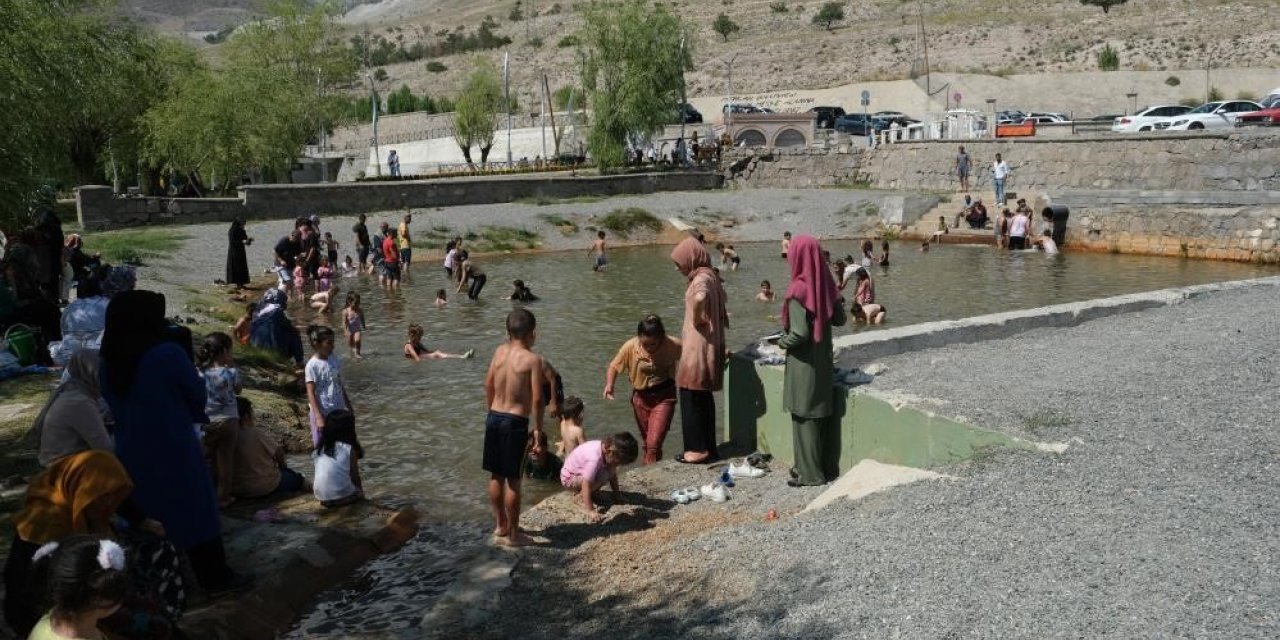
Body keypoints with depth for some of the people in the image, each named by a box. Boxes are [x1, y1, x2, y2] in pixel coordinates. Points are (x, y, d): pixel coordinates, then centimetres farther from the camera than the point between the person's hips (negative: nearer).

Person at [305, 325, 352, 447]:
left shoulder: (335, 359, -1)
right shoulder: (312, 365, -17)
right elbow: (311, 393, -17)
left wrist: (348, 404, 15)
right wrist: (318, 417, -22)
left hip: (337, 409, 5)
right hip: (321, 411, -5)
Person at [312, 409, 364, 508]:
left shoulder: (320, 447, 5)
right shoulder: (349, 449, -7)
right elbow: (354, 476, -2)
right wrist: (359, 490, 14)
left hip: (321, 496, 4)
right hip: (341, 495, -4)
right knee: (359, 493, 24)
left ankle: (328, 501, 8)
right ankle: (341, 501, -1)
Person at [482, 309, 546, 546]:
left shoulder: (499, 351, 3)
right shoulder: (532, 359, -13)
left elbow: (488, 386, 10)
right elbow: (536, 400, -14)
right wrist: (538, 431, -5)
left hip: (494, 418, 6)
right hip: (515, 422, -6)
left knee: (496, 476, 16)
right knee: (513, 480, 3)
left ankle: (500, 526, 31)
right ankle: (513, 534, 12)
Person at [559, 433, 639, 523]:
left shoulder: (608, 448, -14)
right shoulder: (595, 458, -38)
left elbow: (613, 474, 2)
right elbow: (586, 485, -36)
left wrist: (616, 495, 3)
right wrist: (590, 511, -36)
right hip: (569, 478, -8)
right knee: (603, 475, -28)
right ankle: (581, 497, -8)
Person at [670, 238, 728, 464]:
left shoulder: (702, 279, -17)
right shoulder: (707, 276, 12)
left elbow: (699, 298, -40)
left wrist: (697, 320, -23)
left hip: (699, 347, -10)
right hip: (705, 346, 10)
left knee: (693, 398, -1)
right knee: (704, 398, 15)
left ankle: (697, 450, 5)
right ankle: (708, 448, 22)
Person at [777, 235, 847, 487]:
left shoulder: (798, 290, -21)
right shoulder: (825, 285, -1)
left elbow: (799, 333, -22)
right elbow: (839, 319, 10)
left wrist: (782, 341, -4)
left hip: (803, 365, -7)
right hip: (823, 360, 7)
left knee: (804, 418, 4)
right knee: (820, 415, 17)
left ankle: (810, 473, 12)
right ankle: (820, 466, 28)